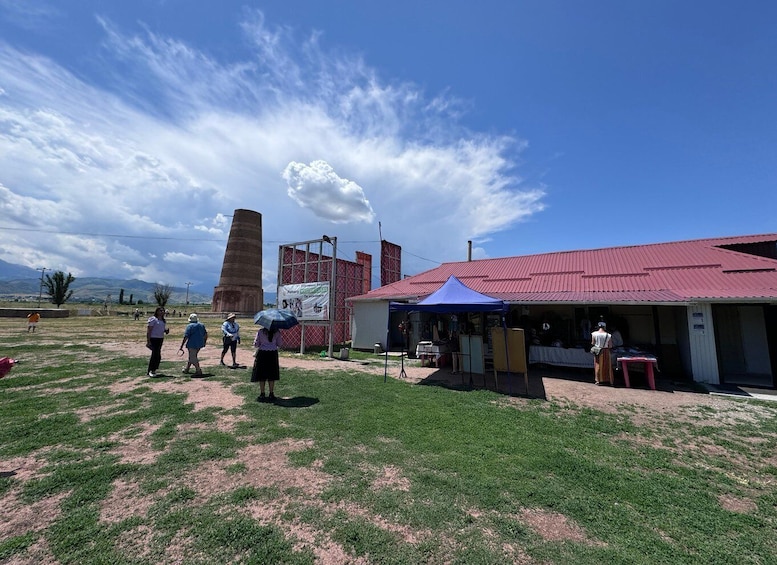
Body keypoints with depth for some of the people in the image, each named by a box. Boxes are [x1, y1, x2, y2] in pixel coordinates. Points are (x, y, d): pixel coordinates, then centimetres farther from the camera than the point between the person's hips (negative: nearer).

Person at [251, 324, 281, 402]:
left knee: (261, 375, 9)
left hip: (262, 353, -2)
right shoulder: (277, 332, -3)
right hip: (273, 353, 2)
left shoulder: (260, 331, -7)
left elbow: (256, 344, -4)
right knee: (272, 375, 11)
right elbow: (279, 344, 3)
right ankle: (271, 394, 17)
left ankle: (262, 395, 13)